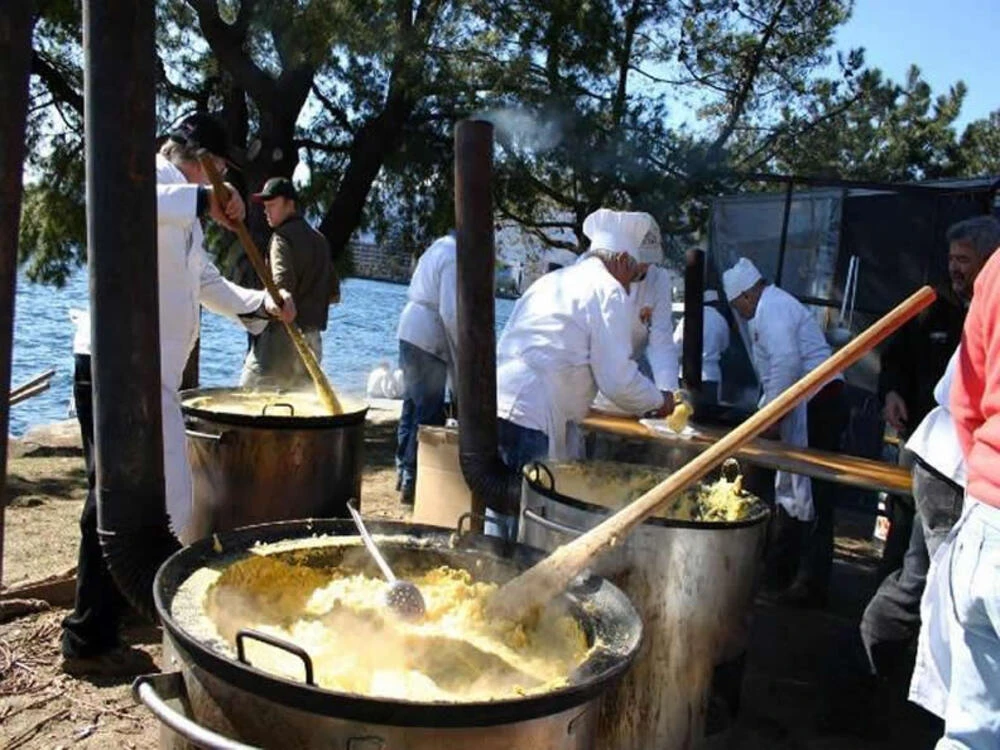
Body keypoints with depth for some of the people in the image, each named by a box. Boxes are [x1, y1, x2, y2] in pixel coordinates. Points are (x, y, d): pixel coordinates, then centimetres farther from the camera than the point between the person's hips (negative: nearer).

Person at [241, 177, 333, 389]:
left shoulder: (283, 237, -7)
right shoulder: (319, 240, 18)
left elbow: (282, 285, -21)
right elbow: (333, 291, 20)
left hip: (282, 334, -8)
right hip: (312, 336, 8)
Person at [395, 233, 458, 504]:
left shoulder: (442, 246, 14)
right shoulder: (456, 257, -15)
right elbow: (451, 313, -21)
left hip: (411, 331, 10)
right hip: (429, 340, -10)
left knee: (412, 406, 17)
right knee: (429, 414, -3)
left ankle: (403, 472, 28)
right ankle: (412, 482, 2)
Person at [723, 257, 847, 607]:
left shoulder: (771, 307, -9)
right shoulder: (773, 305, 24)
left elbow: (787, 362, -23)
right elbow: (776, 367, 30)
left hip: (815, 403, -11)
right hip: (806, 404, 11)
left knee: (810, 495, -7)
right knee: (790, 489, 17)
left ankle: (810, 587, -2)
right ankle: (781, 570, 29)